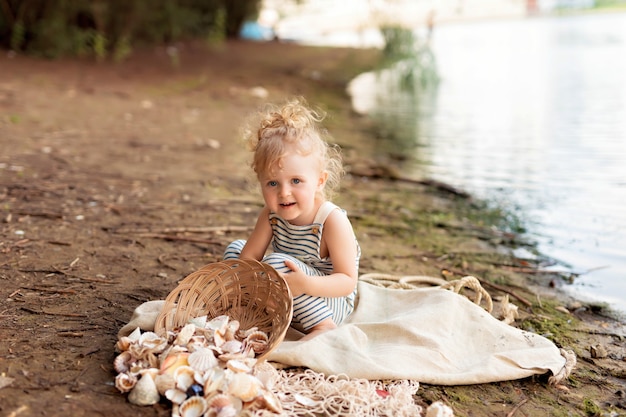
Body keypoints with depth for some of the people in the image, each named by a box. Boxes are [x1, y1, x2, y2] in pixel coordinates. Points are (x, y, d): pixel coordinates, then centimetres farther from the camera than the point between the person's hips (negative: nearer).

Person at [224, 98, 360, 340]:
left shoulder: (333, 221, -25)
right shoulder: (271, 214, -8)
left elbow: (348, 281, -26)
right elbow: (249, 257, -4)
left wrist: (306, 284, -43)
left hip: (329, 302, -7)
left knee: (276, 261, -31)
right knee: (235, 248, 5)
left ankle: (323, 327, -25)